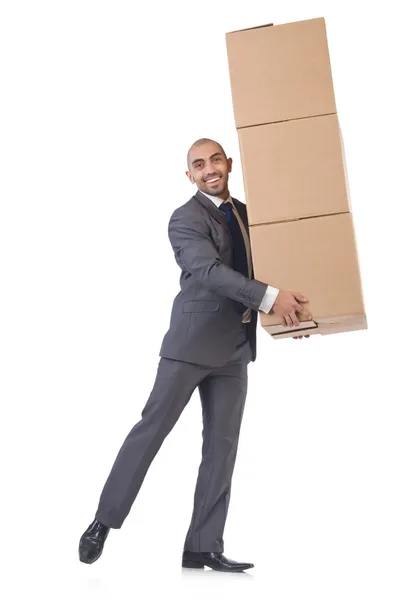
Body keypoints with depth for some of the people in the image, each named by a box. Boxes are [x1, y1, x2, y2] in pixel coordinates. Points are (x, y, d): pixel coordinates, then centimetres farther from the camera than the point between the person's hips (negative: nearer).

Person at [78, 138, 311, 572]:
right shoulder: (186, 218, -7)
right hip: (193, 341, -6)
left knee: (222, 445, 3)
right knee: (152, 427, -3)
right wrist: (270, 297, -29)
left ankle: (204, 547, 6)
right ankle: (104, 521, 10)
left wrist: (290, 306, 6)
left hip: (234, 349, 6)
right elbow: (210, 271, -21)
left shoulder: (245, 213, 14)